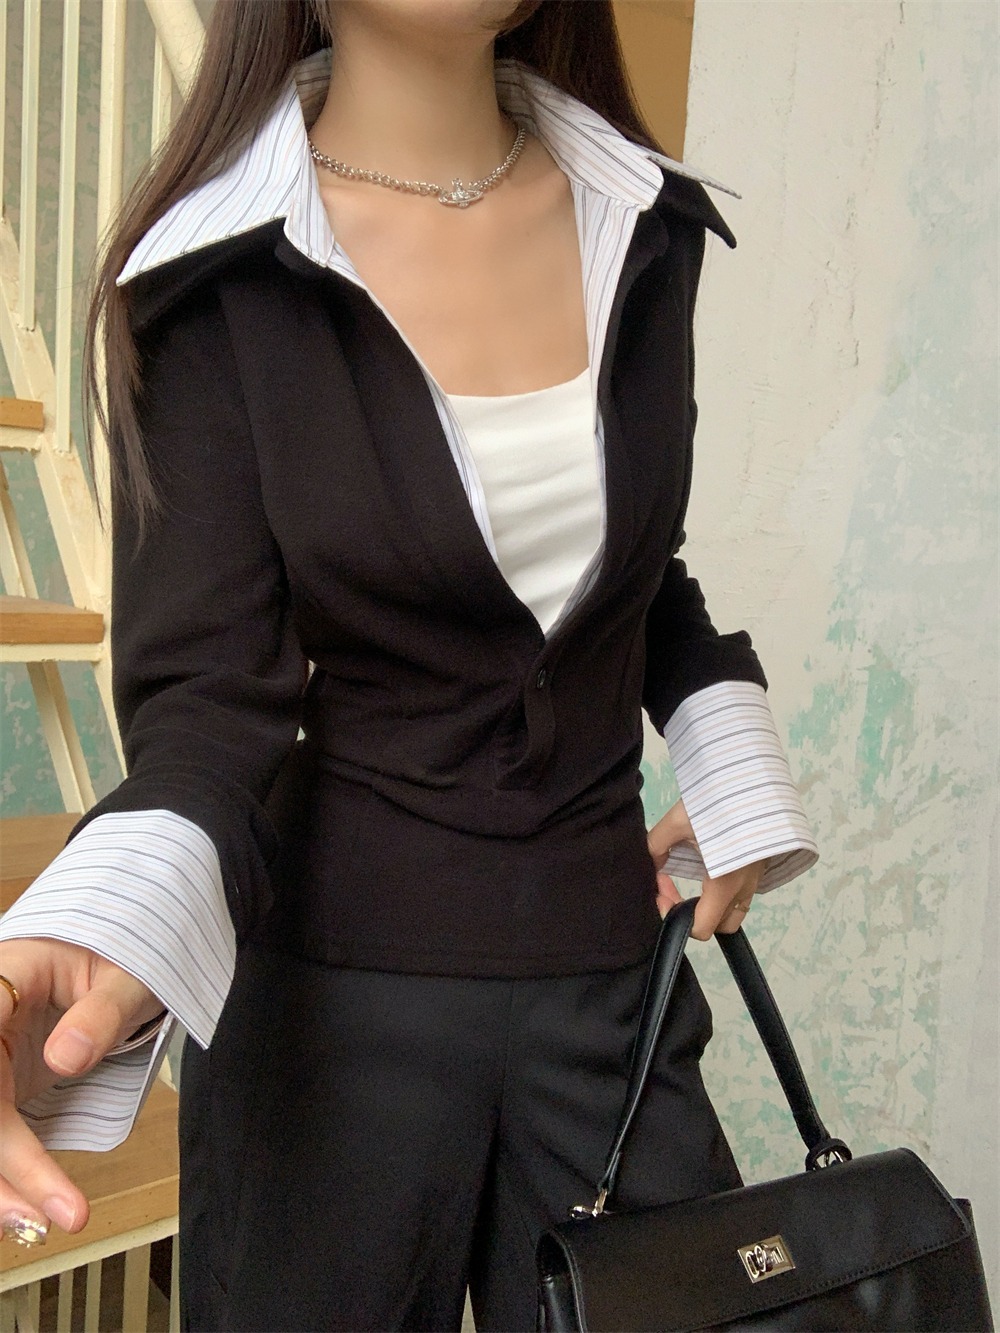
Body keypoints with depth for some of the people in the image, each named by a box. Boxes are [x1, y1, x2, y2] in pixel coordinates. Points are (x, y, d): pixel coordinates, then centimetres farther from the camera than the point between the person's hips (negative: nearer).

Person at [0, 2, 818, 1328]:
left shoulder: (648, 225, 1)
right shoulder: (218, 283, -11)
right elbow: (209, 690, -16)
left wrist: (732, 772, 9)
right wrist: (117, 927, -34)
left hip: (608, 974, 4)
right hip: (334, 997, -3)